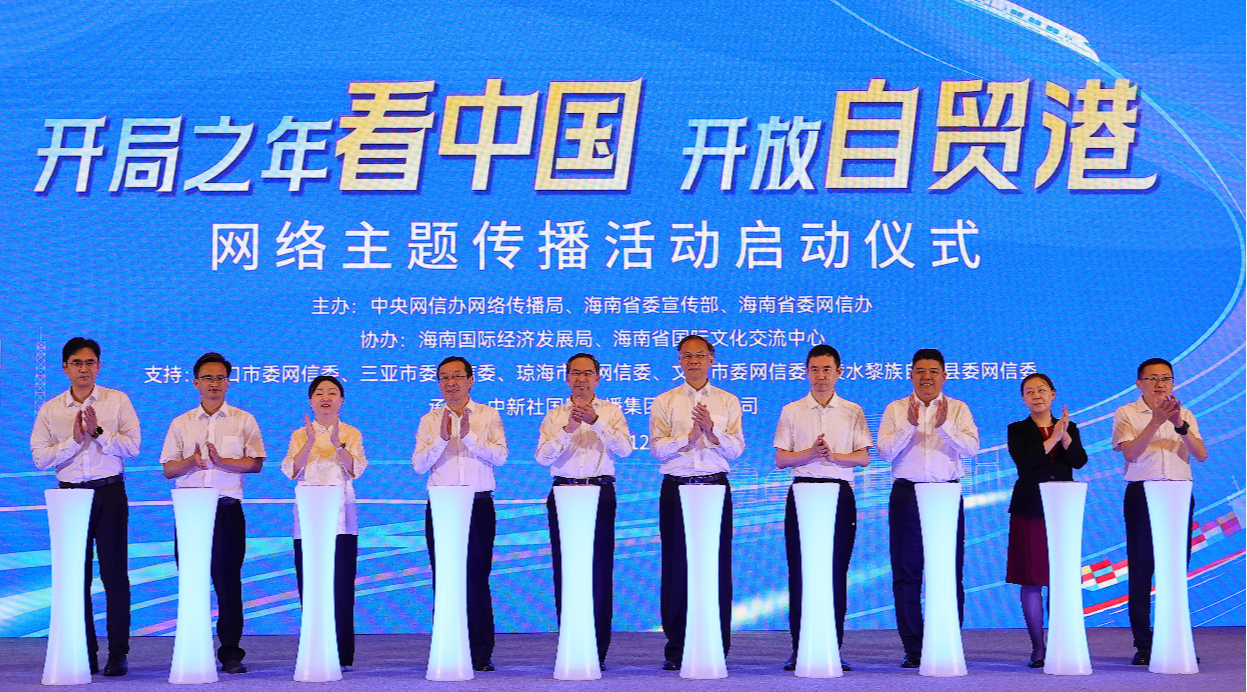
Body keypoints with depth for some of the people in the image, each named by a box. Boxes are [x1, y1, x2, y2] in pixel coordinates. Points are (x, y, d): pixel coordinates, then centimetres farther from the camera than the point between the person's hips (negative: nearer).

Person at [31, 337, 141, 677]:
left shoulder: (117, 401, 4)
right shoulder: (50, 410, 7)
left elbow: (132, 446, -5)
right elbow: (40, 458, -1)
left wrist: (99, 432, -16)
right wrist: (74, 440, -12)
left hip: (110, 492, -2)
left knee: (114, 573, -3)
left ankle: (118, 652, 1)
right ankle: (84, 653, 8)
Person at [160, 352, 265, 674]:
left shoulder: (243, 421, 8)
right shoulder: (181, 424, 13)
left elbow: (255, 463, -2)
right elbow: (168, 469, 8)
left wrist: (221, 462, -16)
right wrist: (191, 461, -12)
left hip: (227, 509, -2)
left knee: (228, 581, -2)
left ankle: (230, 651, 2)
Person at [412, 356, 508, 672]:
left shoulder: (488, 415, 7)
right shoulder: (429, 420, 10)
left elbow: (500, 456, -5)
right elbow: (418, 464, -1)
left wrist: (469, 435, -16)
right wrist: (442, 438, -15)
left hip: (479, 505, -2)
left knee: (477, 579, -3)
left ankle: (481, 654, 0)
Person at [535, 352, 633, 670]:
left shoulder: (611, 412, 8)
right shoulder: (555, 416, 12)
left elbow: (624, 448, -8)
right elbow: (543, 456, -2)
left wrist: (596, 421, -20)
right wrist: (568, 429, -16)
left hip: (600, 492, -2)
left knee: (600, 571, -5)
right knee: (564, 571, 1)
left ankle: (597, 652, -1)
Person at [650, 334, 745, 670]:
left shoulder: (728, 402, 11)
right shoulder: (664, 402, 10)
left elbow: (736, 449, 0)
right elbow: (657, 447, -2)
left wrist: (712, 430, -16)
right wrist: (689, 436, -16)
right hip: (676, 490, 0)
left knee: (718, 567, -3)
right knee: (676, 568, -1)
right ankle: (676, 649, 4)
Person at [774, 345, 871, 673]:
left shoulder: (852, 412, 10)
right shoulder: (791, 412, 9)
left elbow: (864, 458, 4)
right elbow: (780, 460, 4)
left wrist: (833, 455, -13)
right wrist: (811, 453, -12)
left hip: (839, 494, 0)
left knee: (836, 573, -1)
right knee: (799, 572, -2)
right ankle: (799, 650, 2)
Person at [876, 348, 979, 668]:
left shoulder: (958, 409, 7)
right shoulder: (895, 410, 8)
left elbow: (971, 448, -8)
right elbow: (885, 451, -4)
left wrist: (944, 425, -23)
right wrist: (909, 425, -18)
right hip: (906, 494, 1)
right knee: (906, 573, 0)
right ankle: (912, 649, 6)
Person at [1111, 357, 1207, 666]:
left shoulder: (1184, 415, 13)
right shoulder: (1126, 414, 4)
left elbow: (1201, 455, -2)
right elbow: (1131, 453, -12)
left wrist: (1181, 426, -18)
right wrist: (1156, 422, -22)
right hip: (1141, 493, -2)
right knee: (1141, 568, -3)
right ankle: (1143, 645, 1)